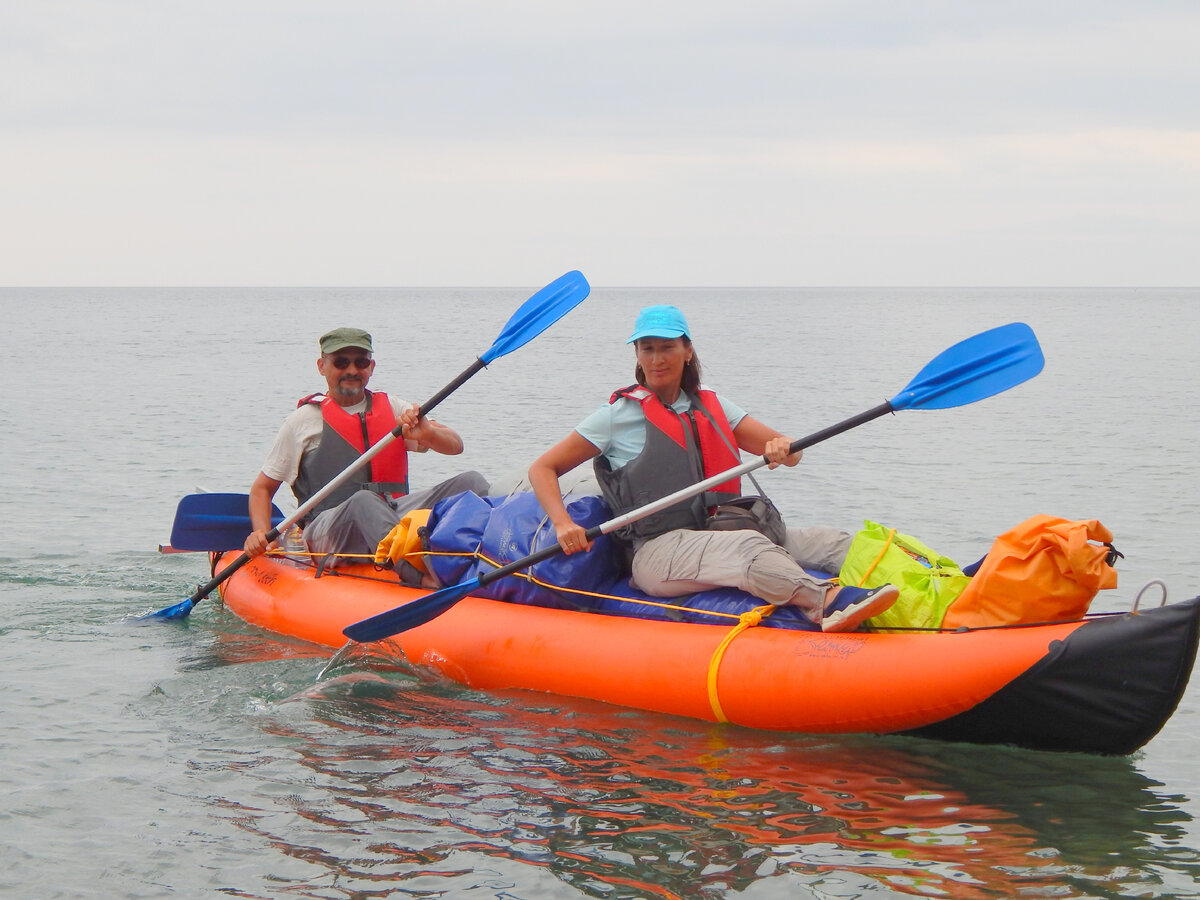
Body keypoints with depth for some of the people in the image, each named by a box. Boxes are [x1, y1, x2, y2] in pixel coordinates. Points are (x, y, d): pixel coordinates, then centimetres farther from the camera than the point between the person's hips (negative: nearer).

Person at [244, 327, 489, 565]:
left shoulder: (392, 409, 19)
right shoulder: (303, 421, 11)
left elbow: (455, 446, 8)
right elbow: (262, 489, 14)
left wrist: (427, 433, -15)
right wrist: (262, 534, -6)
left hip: (394, 520, 4)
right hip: (327, 534, -4)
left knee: (470, 482, -17)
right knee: (364, 501, -38)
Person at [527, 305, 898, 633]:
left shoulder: (710, 407, 17)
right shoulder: (620, 415, 4)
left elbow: (790, 452, 11)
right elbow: (543, 469, 2)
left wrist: (782, 448, -14)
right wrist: (563, 525, -16)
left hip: (716, 537, 6)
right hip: (659, 552, -6)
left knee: (827, 540, -14)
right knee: (749, 547, -35)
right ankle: (830, 602, -60)